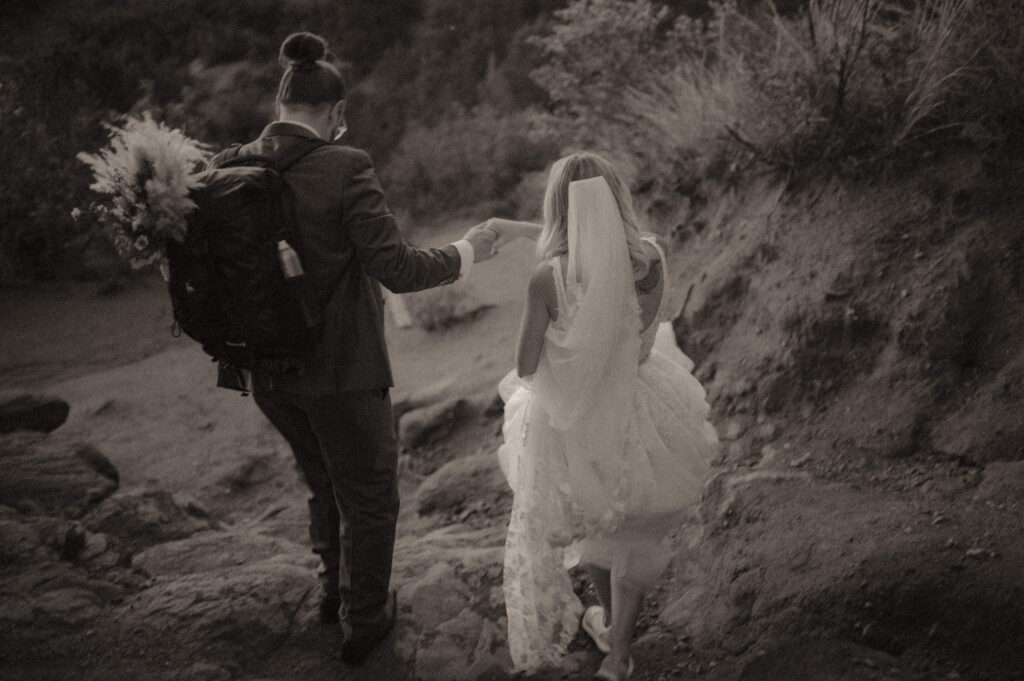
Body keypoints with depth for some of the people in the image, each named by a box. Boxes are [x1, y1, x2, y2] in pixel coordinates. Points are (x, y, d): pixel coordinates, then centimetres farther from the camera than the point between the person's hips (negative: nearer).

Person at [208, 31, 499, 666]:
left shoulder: (230, 168, -4)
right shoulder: (344, 168, -21)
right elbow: (398, 268, -21)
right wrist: (467, 252, -6)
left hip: (268, 371, 6)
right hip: (342, 372, -6)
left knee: (326, 483, 30)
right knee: (370, 496, 18)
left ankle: (334, 590, 50)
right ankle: (364, 621, 36)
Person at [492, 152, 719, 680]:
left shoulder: (547, 279, -26)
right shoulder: (651, 258, -17)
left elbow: (527, 368, -16)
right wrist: (521, 229, 13)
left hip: (568, 419, -1)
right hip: (631, 409, 2)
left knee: (588, 517, 29)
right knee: (634, 534, 25)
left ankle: (607, 619, 52)